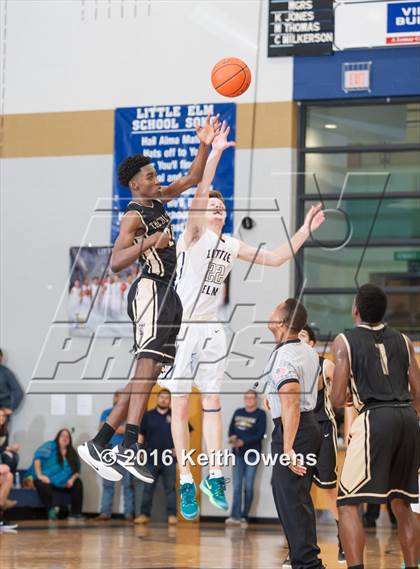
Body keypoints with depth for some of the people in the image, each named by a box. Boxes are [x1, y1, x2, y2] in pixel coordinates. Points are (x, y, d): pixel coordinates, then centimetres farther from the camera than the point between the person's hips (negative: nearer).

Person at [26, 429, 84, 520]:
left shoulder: (72, 453, 10)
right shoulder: (50, 446, -6)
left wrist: (72, 479, -11)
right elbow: (38, 457, -19)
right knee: (43, 485, -38)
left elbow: (77, 470, 12)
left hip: (61, 483, 5)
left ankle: (75, 513, -12)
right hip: (45, 479, -5)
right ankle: (51, 510, -28)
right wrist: (39, 475, -26)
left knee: (78, 483, -13)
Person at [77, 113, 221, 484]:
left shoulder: (158, 200, 16)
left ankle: (99, 444, 6)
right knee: (148, 364, -24)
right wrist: (147, 242, -32)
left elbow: (192, 179, 24)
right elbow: (116, 262, -20)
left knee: (148, 373, 6)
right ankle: (129, 446, -36)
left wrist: (205, 146, 10)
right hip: (150, 290, -9)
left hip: (167, 293, 9)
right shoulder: (134, 215, -9)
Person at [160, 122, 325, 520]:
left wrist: (304, 231, 8)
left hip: (211, 330, 6)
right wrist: (215, 153, -38)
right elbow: (200, 194, -27)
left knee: (212, 402, 9)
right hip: (181, 327, -6)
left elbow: (276, 258, 17)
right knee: (181, 406, -1)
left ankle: (214, 477, 15)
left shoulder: (233, 245, 9)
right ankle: (187, 484, 1)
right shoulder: (194, 234, -10)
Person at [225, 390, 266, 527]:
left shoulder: (260, 414, -1)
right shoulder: (238, 412, 14)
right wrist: (232, 437, -10)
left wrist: (243, 442, -18)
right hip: (238, 454, 4)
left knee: (248, 487, -2)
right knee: (237, 486, -3)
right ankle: (235, 516, -9)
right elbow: (231, 429, 13)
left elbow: (260, 434, -9)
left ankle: (244, 517, 2)